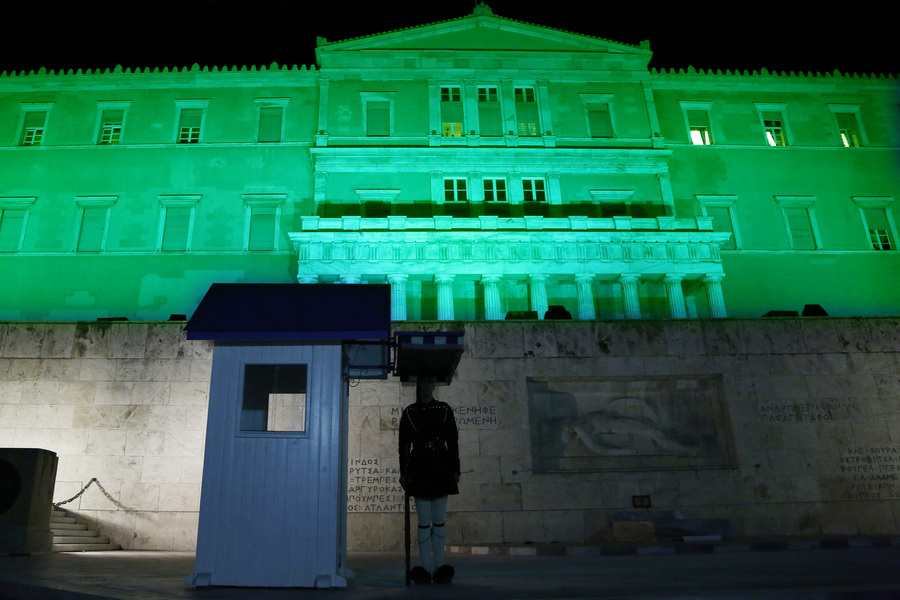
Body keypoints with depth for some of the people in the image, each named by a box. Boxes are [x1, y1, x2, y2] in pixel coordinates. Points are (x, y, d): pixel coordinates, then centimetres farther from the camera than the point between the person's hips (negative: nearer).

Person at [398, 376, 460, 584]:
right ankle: (425, 569, 8)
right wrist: (403, 472, -1)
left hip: (441, 467, 1)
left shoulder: (445, 409, 6)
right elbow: (404, 444, 5)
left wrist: (455, 469, 1)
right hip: (419, 468, -1)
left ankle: (439, 568, 12)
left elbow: (453, 441, 6)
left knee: (439, 519, 4)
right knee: (424, 520, 1)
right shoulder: (409, 412, 5)